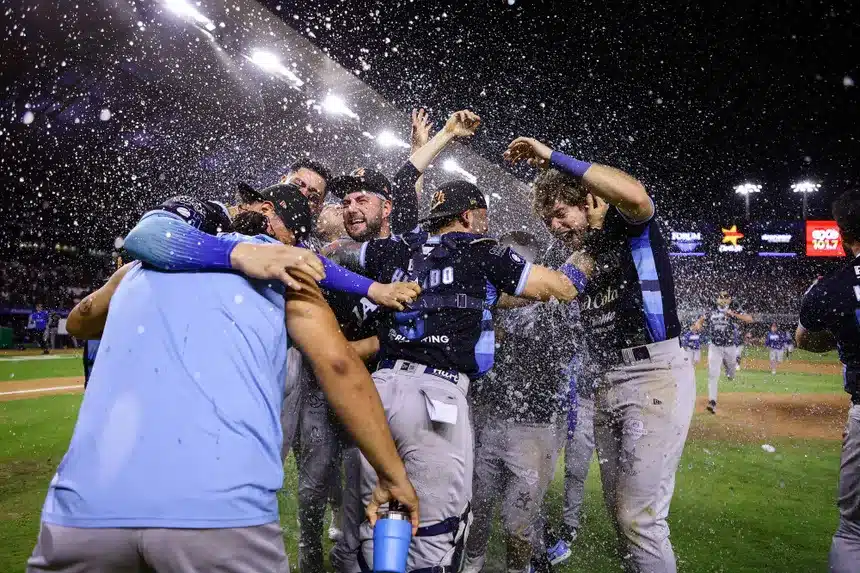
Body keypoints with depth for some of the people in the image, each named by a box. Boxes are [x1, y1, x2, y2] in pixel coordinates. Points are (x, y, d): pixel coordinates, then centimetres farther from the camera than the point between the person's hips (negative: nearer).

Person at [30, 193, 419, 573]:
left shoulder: (140, 269, 23)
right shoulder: (286, 271, 13)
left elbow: (78, 322, 41)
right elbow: (339, 364, 1)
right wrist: (394, 476, 6)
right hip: (222, 509, -4)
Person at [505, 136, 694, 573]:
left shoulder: (627, 227, -6)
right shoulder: (578, 257, 15)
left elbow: (636, 196, -29)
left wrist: (552, 158, -23)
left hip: (655, 376, -8)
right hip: (606, 383, 8)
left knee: (640, 517, -10)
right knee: (620, 513, 15)